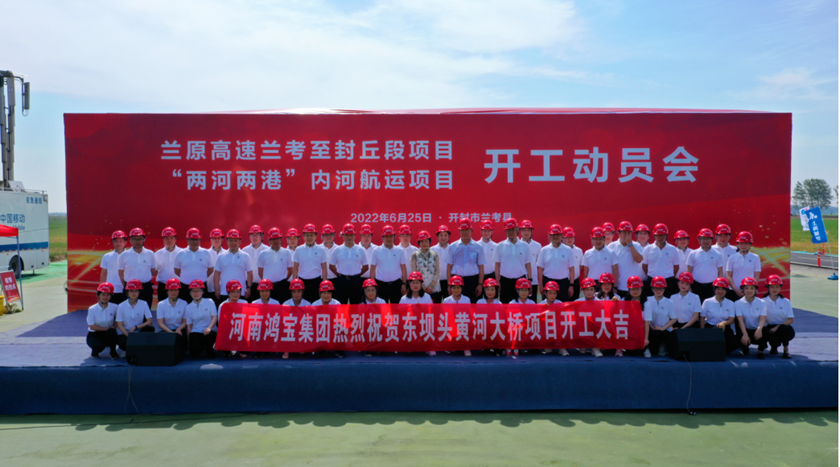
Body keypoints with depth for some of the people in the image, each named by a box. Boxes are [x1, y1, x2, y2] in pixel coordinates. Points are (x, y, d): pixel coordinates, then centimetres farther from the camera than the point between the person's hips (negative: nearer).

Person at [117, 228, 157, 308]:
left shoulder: (150, 254, 5)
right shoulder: (124, 255, 2)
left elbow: (153, 272, 12)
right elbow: (121, 273, 8)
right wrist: (126, 287, 7)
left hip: (146, 288, 1)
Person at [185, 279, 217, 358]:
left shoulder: (209, 302, 4)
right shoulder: (189, 307, 9)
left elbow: (215, 317, -2)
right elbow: (189, 325, 9)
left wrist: (209, 328, -21)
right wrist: (189, 340, 2)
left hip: (210, 331, -1)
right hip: (196, 332, 1)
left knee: (209, 335, -38)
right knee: (194, 351, -24)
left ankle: (209, 350, -2)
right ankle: (202, 346, 16)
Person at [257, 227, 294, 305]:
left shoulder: (287, 253, 5)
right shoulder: (263, 254, 4)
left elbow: (291, 270, 12)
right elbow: (260, 272, 9)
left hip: (282, 286, 0)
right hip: (267, 286, 0)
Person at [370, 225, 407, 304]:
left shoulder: (399, 251, 4)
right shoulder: (377, 251, 1)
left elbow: (403, 268, 6)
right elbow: (373, 268, 4)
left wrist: (404, 284, 2)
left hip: (396, 284, 1)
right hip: (381, 284, -1)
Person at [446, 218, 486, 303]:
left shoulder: (478, 247, 5)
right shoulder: (452, 247, 7)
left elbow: (481, 267, 4)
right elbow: (449, 266, 6)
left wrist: (480, 284, -2)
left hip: (473, 280, 0)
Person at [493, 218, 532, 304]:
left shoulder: (525, 246, 4)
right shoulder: (500, 246, 4)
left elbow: (528, 264, 6)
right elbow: (497, 264, 5)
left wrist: (529, 280, 2)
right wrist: (497, 281, 0)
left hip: (521, 280, 0)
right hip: (505, 280, 0)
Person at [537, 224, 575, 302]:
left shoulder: (568, 250, 6)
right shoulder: (544, 250, 4)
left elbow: (571, 269, 6)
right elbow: (540, 269, 4)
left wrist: (571, 285, 0)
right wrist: (541, 286, -1)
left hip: (563, 282, 0)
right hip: (548, 282, 0)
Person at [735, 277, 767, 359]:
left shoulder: (762, 303, 1)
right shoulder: (738, 303, -2)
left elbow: (763, 319, -13)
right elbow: (740, 320, -15)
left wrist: (759, 328, -36)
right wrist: (745, 334, -31)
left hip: (757, 330, 0)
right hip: (745, 330, 0)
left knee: (764, 331, -35)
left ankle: (761, 350, -3)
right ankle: (745, 346, 11)